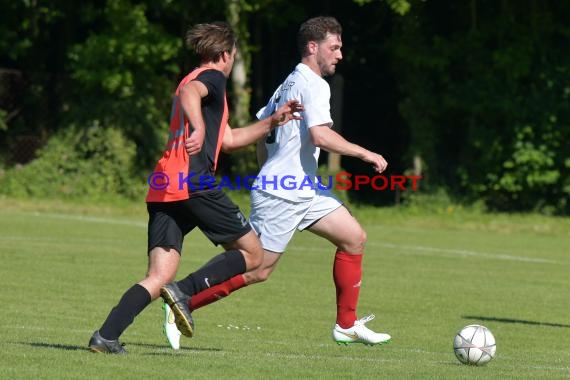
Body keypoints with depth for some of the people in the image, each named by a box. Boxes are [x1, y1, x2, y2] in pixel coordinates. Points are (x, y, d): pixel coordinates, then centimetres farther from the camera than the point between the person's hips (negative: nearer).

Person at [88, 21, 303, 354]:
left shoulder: (198, 79, 31)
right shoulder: (213, 77, 3)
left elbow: (227, 139, 37)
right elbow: (189, 93, -23)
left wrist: (272, 122, 37)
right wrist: (199, 127, -39)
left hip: (163, 189, 9)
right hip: (194, 184, -8)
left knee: (159, 278, 1)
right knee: (252, 254, 4)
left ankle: (106, 336, -17)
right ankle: (185, 290, -14)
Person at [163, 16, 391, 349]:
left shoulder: (290, 84, 17)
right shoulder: (313, 85, -13)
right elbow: (320, 135, -26)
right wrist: (365, 153, -16)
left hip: (304, 191, 10)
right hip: (281, 195, -10)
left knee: (354, 237, 7)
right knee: (257, 270, -8)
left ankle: (347, 326, 10)